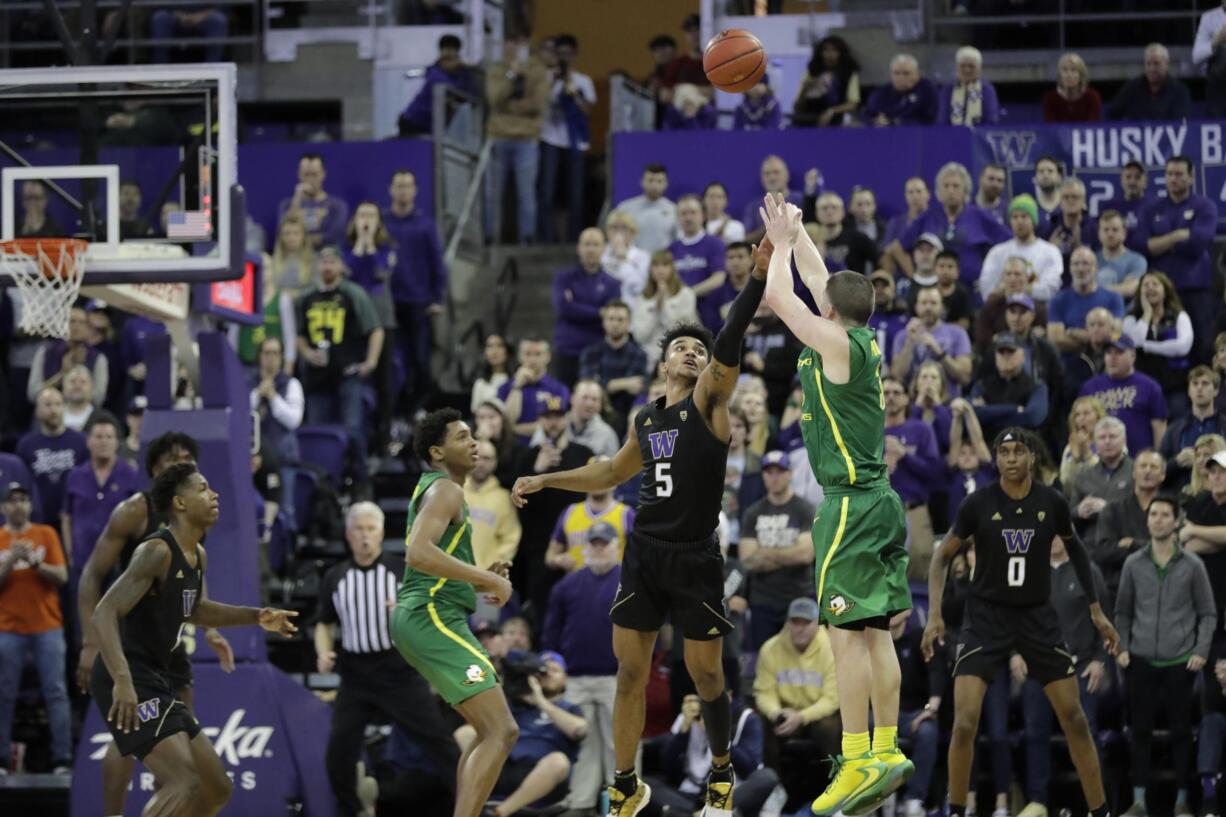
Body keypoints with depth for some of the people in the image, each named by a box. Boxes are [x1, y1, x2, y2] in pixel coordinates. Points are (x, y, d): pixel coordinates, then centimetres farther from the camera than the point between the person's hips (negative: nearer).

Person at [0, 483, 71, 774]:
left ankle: (63, 758, -7)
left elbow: (62, 577, 1)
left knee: (56, 692, -5)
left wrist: (36, 563, -15)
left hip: (47, 626, 0)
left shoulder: (46, 534, 7)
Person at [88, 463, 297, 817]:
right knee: (184, 782, -24)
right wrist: (122, 680, -40)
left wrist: (257, 617, 20)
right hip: (128, 684, -10)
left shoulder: (198, 557, 12)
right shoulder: (157, 552, -18)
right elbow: (102, 615, -28)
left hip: (155, 682, 10)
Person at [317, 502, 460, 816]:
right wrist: (324, 653, -2)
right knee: (339, 750, -2)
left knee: (437, 740, -5)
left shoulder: (402, 569, -1)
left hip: (400, 672, -3)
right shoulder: (334, 578, 8)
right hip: (355, 677, 3)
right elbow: (325, 623, 16)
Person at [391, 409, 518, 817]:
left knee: (489, 731, 17)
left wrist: (481, 578, 13)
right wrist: (488, 579, -20)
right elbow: (419, 553, -26)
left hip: (424, 619, 11)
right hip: (432, 618, -11)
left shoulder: (433, 489, 23)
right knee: (501, 731, -17)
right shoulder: (445, 490, -8)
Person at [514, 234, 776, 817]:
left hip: (694, 559, -5)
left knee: (706, 674, 0)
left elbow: (729, 344, -21)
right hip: (644, 554, 5)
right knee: (630, 670, 4)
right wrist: (545, 481, 27)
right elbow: (615, 472, 30)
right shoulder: (644, 421, 13)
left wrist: (759, 278, -34)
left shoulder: (709, 401, -3)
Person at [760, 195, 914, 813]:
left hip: (850, 503, -9)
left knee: (846, 632, -9)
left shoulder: (836, 344, -12)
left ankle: (857, 762, -12)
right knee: (874, 632, 10)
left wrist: (782, 245, 5)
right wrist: (795, 236, 30)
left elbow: (778, 296, -9)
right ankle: (886, 751, 12)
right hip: (879, 501, 9)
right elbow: (818, 283, 25)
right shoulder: (863, 339, 11)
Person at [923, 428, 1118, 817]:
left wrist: (1096, 611, 12)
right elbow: (942, 557, -1)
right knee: (964, 723, -14)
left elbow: (1075, 549, 12)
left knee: (1074, 719, 2)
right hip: (986, 615, -2)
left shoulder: (1052, 503, -7)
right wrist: (934, 615, -12)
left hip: (1037, 616, 2)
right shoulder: (978, 504, -12)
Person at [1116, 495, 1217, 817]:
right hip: (1141, 660, 1)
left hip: (1180, 661, -1)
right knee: (1141, 730, 2)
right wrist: (1122, 647, 1)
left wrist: (1201, 651, -6)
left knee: (1181, 731, 2)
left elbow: (1208, 613, 5)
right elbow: (1123, 612, 13)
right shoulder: (1134, 564, 5)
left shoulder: (1192, 565, 1)